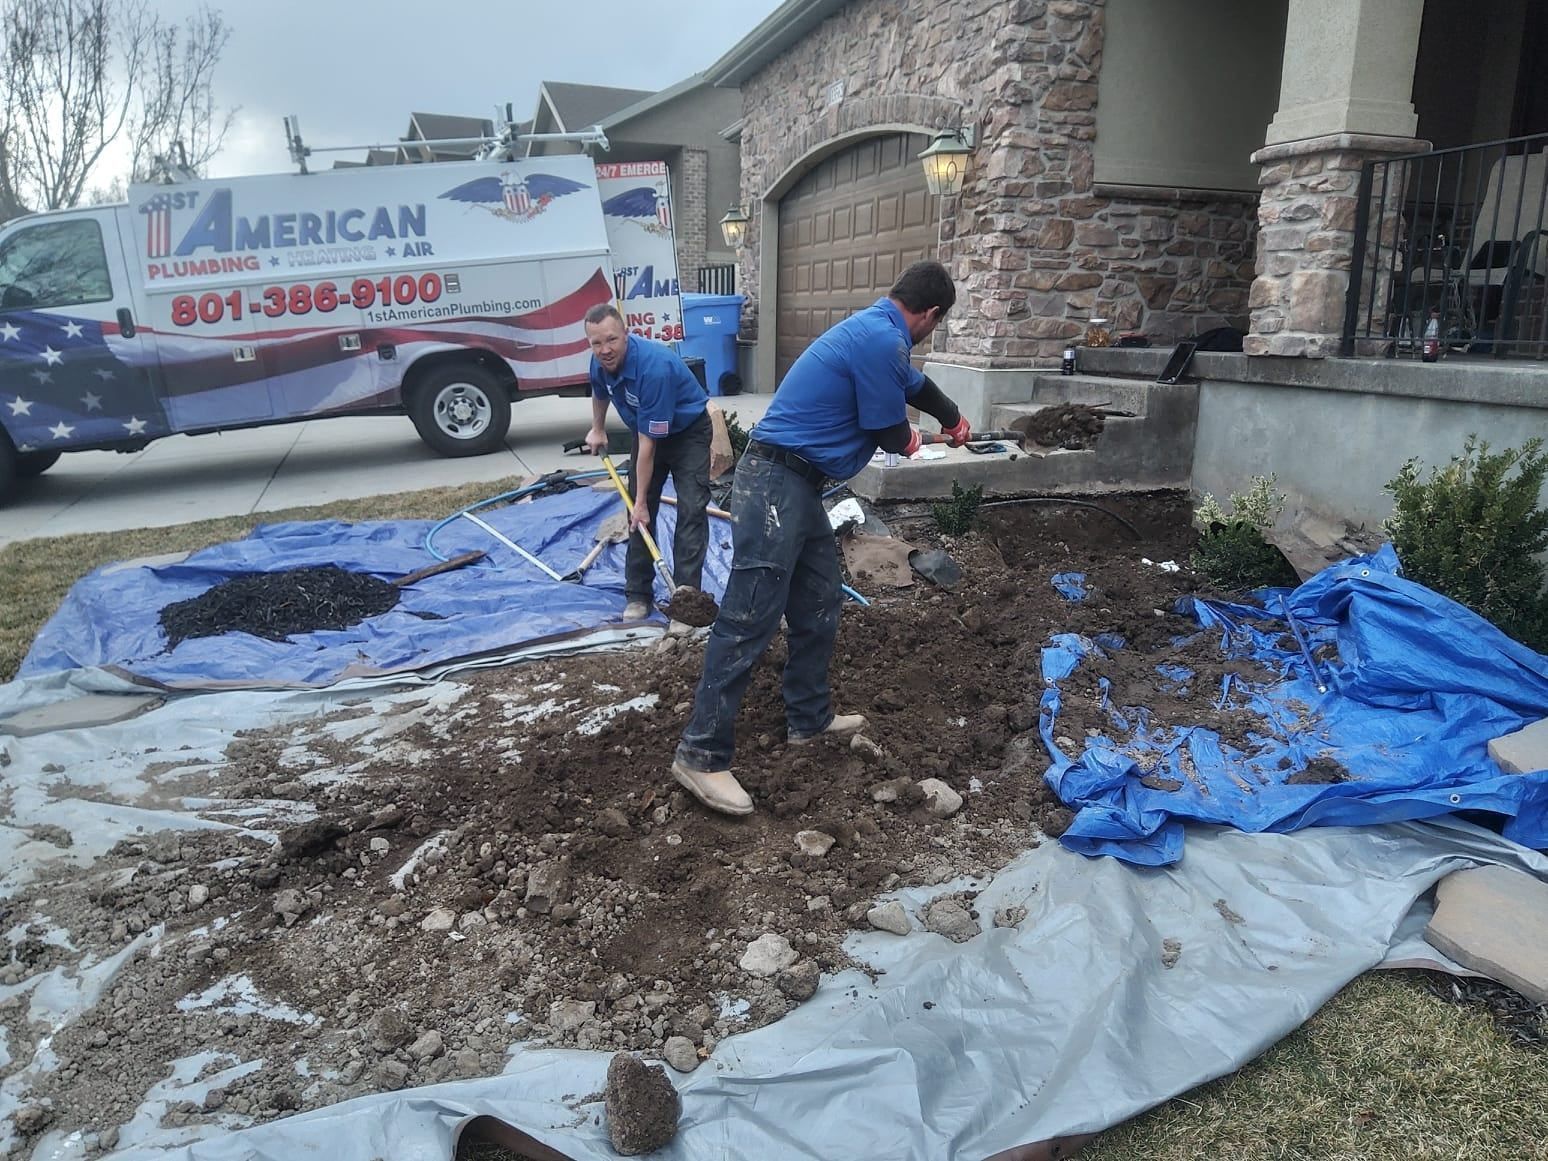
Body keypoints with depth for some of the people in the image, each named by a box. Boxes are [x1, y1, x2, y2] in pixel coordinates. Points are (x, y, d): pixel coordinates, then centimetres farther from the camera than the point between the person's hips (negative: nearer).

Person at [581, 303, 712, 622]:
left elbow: (648, 444, -33)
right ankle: (638, 593, 8)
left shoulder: (653, 367, -38)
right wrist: (597, 429, 19)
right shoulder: (601, 362, -15)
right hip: (647, 432, 7)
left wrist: (641, 501, -27)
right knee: (639, 512, 2)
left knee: (691, 509, -17)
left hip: (688, 431, -7)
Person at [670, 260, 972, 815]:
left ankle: (809, 717, 31)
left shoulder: (874, 329, 16)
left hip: (796, 485, 11)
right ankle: (701, 754, -4)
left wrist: (953, 419, 55)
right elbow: (890, 430, -10)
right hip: (776, 483, -11)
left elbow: (913, 382, 36)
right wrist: (907, 440, 16)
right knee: (750, 620, -10)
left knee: (819, 602, 17)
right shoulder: (882, 341, -16)